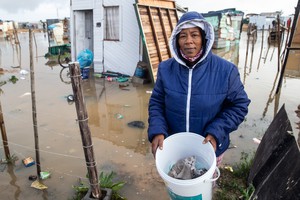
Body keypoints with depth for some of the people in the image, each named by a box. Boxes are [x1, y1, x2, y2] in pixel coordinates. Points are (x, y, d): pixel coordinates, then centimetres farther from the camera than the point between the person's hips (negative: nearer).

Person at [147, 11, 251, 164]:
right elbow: (156, 102, -3)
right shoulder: (166, 69, -11)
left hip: (209, 148, -1)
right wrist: (157, 131, -19)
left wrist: (216, 133, -20)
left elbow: (239, 105, -8)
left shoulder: (226, 70, -17)